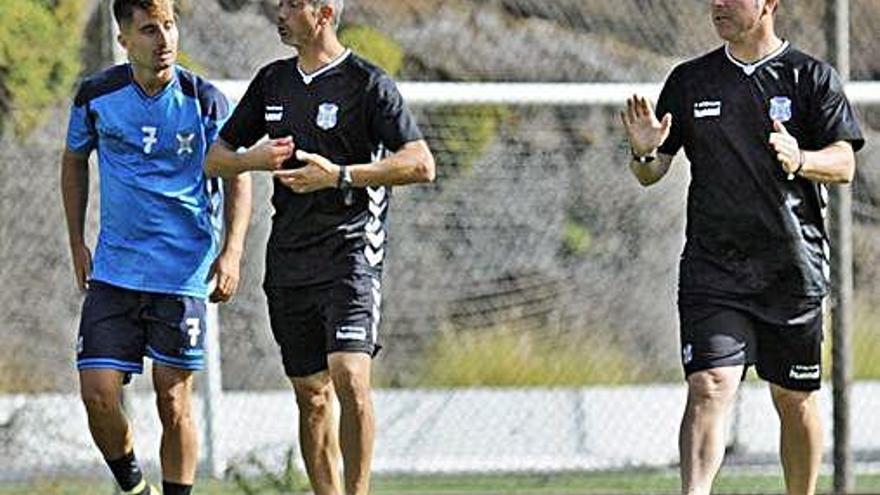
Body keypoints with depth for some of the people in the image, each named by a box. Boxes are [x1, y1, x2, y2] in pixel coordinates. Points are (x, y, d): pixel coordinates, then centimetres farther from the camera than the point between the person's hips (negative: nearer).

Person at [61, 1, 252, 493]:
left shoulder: (205, 101, -7)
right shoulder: (97, 97, -2)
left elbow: (238, 176, 2)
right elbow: (74, 161, 16)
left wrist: (232, 252, -11)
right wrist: (77, 244, 12)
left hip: (184, 271, -2)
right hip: (114, 267, 2)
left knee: (174, 402, -2)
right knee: (98, 393, -6)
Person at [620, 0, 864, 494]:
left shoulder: (813, 78, 2)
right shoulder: (689, 80, 9)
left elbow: (844, 163, -6)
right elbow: (650, 175, 10)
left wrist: (800, 160, -27)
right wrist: (645, 153, -13)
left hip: (793, 268, -1)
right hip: (711, 266, 1)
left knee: (795, 400, 8)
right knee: (710, 386, -16)